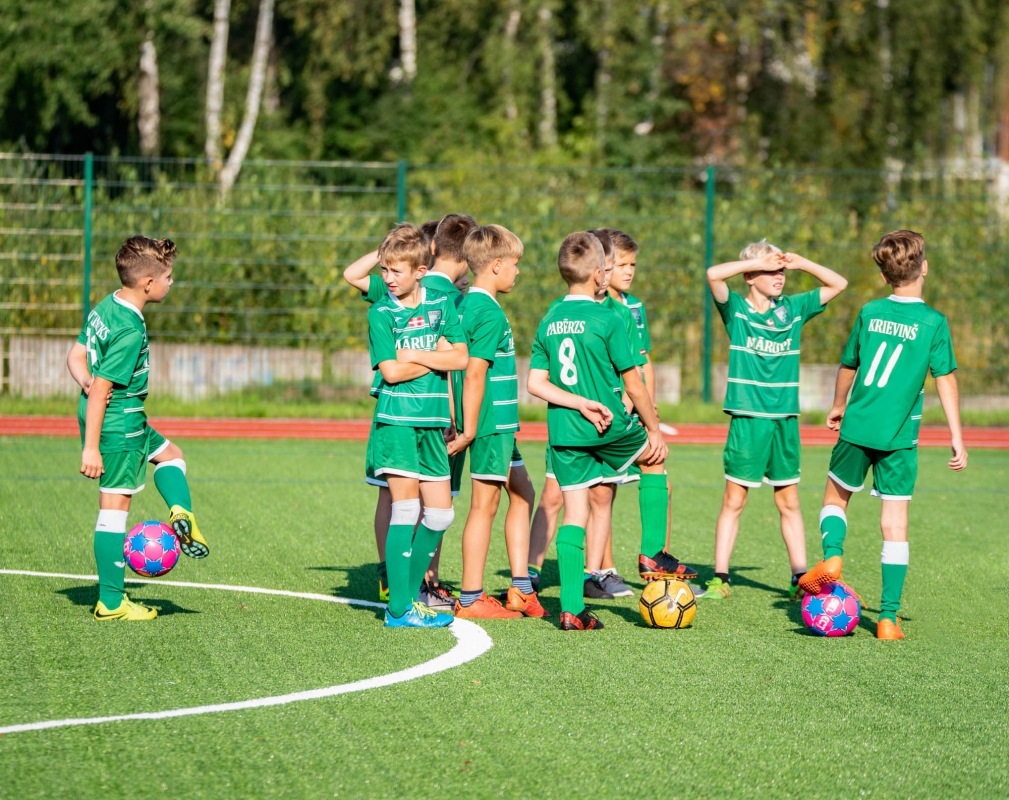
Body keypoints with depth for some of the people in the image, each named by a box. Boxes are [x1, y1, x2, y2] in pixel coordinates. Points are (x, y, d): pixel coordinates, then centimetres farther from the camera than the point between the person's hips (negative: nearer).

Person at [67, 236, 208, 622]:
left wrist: (88, 383, -7)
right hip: (118, 426, -10)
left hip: (114, 419, 10)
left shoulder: (106, 307, 6)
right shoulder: (129, 330, -22)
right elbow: (102, 390, -24)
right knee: (114, 507, -5)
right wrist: (91, 447, -23)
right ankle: (111, 602, -1)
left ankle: (181, 512, 6)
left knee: (170, 454, 28)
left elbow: (75, 356, 11)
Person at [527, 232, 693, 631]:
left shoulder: (548, 321, 6)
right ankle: (652, 554, 21)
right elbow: (632, 383, -8)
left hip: (562, 430, 4)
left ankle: (571, 609, -1)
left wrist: (581, 404, -5)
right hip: (609, 429, -4)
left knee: (575, 513, 5)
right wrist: (654, 428, 2)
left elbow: (536, 383, -1)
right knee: (654, 459, 24)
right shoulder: (606, 319, -11)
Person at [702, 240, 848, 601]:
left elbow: (838, 284, 15)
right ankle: (720, 578, 2)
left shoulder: (793, 309, 10)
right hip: (747, 419, -3)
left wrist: (801, 263, 1)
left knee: (789, 502, 8)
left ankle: (800, 579, 10)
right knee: (734, 500, -2)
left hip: (785, 419, 3)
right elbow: (714, 274, -17)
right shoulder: (736, 308, 0)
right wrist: (759, 261, -13)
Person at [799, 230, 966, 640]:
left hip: (858, 426, 2)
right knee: (895, 521, 3)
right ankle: (889, 617, 1)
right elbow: (945, 379, -7)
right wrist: (957, 438, -4)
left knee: (836, 495, 23)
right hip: (899, 436, -2)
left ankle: (832, 556, -5)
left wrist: (839, 407, 33)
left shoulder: (869, 312, 4)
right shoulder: (933, 322, -5)